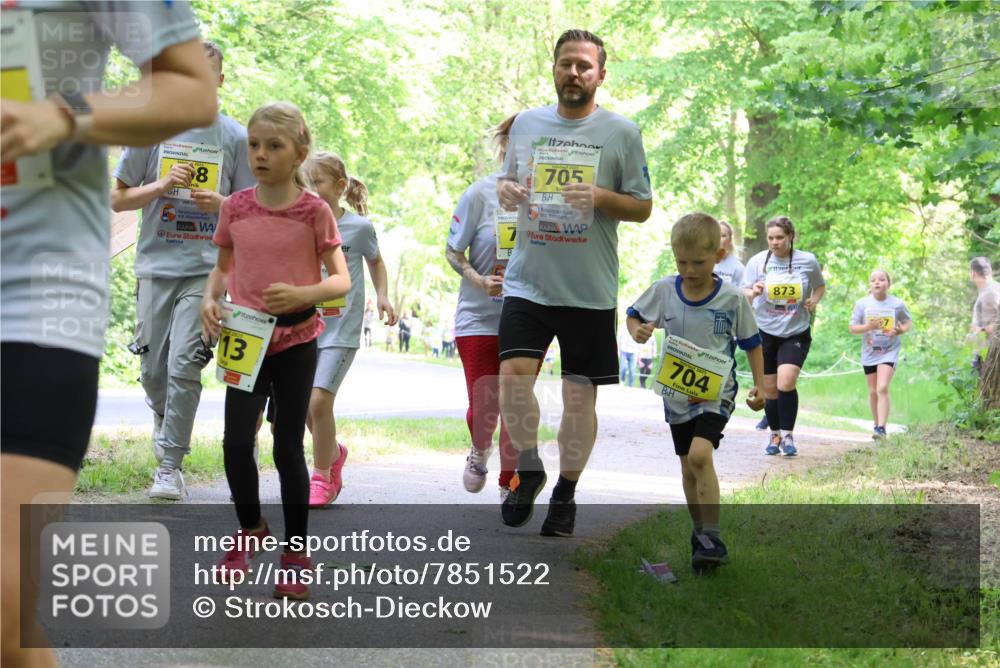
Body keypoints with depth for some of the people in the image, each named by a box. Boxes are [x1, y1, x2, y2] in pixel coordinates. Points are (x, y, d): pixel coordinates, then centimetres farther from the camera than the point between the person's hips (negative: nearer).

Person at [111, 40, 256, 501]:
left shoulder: (235, 137, 3)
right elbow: (118, 199, 8)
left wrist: (222, 203, -12)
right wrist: (162, 186, -10)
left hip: (207, 268, -2)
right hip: (156, 264, 2)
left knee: (184, 367, -13)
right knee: (153, 371, 8)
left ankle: (171, 466, -4)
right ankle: (165, 422, 41)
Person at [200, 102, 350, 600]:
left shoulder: (314, 212, -6)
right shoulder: (236, 207, 2)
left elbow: (342, 280, -5)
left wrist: (302, 294, -24)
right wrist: (210, 298, -6)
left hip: (296, 340, -2)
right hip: (245, 340, 2)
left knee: (288, 447, 3)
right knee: (236, 442, -7)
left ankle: (296, 554, 17)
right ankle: (249, 529, 21)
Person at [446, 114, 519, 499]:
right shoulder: (479, 195, -7)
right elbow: (453, 252, 0)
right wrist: (480, 281, -17)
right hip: (480, 318, -1)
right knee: (483, 408, -2)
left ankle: (508, 487, 22)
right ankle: (480, 452, 34)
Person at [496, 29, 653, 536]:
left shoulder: (621, 132, 0)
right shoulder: (526, 123, 9)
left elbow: (643, 208, 2)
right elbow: (508, 180, 21)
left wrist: (601, 197, -17)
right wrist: (505, 190, -4)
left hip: (590, 290, -1)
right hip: (528, 281, 2)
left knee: (580, 396, 4)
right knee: (512, 375, -15)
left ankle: (565, 494, 23)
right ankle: (529, 471, 9)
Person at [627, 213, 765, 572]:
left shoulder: (732, 298, -11)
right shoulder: (664, 290, -5)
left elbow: (752, 343, 2)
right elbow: (633, 315, 10)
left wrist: (759, 385, -5)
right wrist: (638, 331, -13)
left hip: (716, 391, -4)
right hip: (677, 393, 4)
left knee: (699, 455, -24)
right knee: (688, 466, 13)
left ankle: (712, 538, -19)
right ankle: (700, 533, 31)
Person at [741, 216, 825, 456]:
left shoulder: (808, 261, -1)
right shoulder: (757, 261, -2)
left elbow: (820, 286, 17)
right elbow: (743, 294, 0)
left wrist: (814, 301, -4)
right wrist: (753, 292, -23)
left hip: (796, 332, -1)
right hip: (765, 332, 1)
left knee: (786, 383, -19)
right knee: (770, 389, 7)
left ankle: (787, 435, -7)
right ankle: (775, 434, 25)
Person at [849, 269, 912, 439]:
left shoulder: (897, 304, -4)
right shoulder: (862, 304, -4)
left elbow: (908, 322, 11)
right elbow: (852, 328, -2)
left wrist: (901, 330, -12)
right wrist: (868, 327, -21)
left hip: (889, 352, -2)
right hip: (869, 353, 2)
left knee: (882, 388, -18)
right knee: (873, 391, 11)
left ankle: (882, 428, -21)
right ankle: (877, 424, 29)